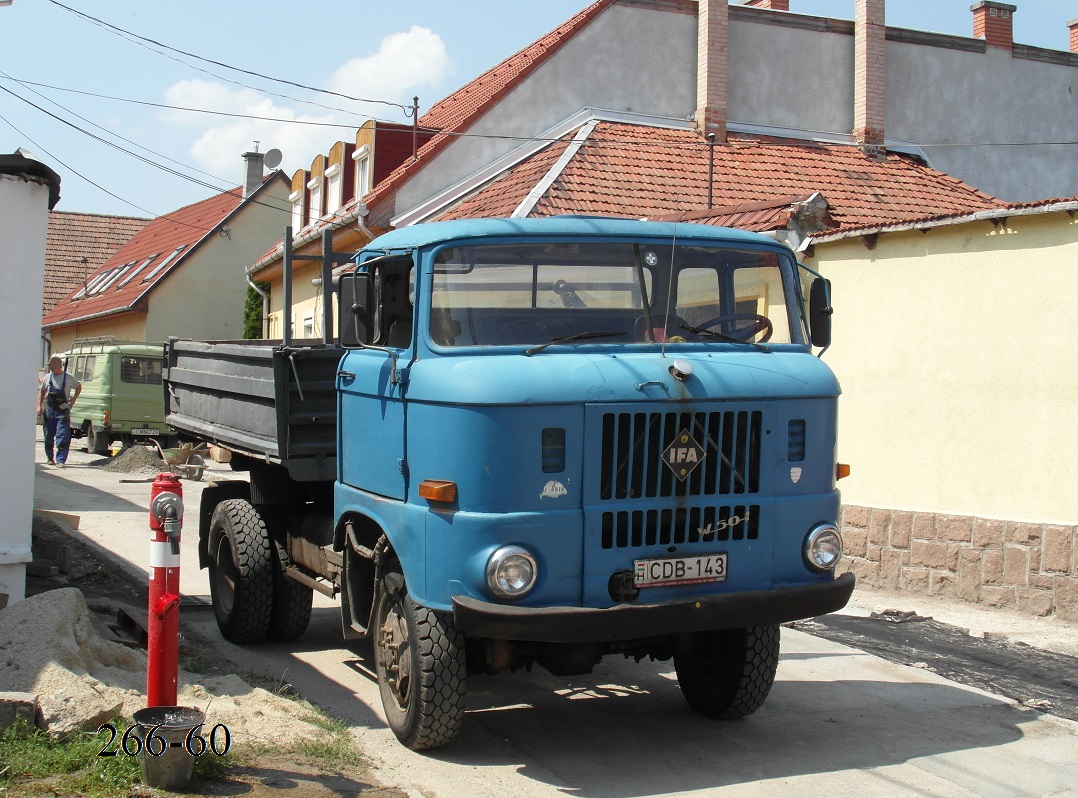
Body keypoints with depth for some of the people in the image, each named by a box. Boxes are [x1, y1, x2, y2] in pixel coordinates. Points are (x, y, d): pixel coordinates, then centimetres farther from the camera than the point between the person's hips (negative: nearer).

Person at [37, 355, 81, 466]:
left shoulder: (68, 378, -3)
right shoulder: (48, 378, 5)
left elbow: (79, 387, 12)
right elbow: (41, 391, 17)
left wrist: (73, 400, 2)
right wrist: (39, 406, 8)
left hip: (63, 411, -3)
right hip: (49, 410, 3)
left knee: (63, 437, -12)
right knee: (48, 437, 10)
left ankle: (60, 460, -12)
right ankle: (49, 458, 27)